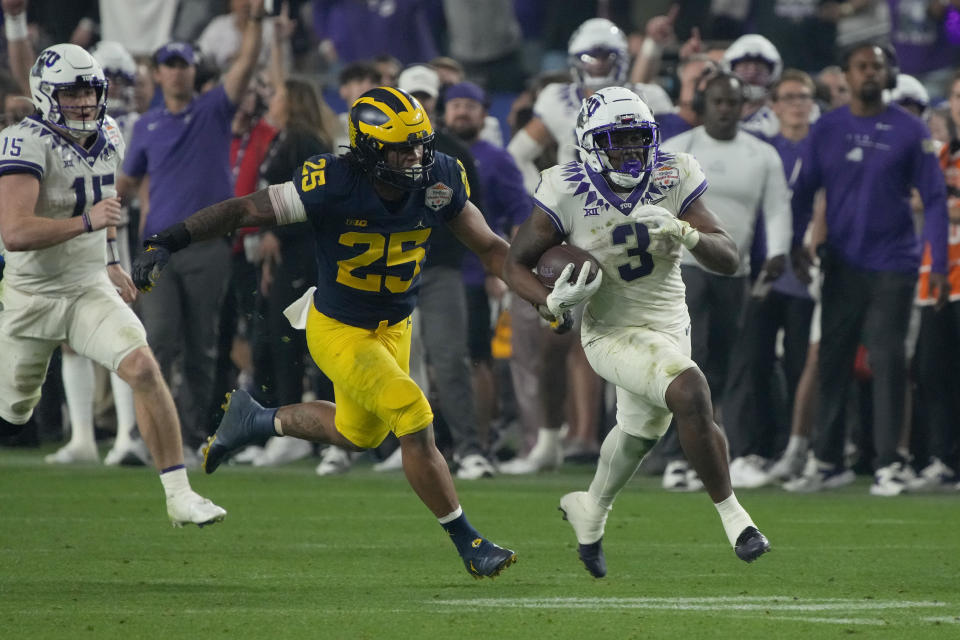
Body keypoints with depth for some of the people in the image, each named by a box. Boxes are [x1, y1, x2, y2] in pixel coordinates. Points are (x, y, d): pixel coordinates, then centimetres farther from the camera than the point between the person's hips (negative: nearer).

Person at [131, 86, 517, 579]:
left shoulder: (439, 180, -14)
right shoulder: (333, 186, -28)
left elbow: (489, 248, -2)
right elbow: (244, 211, -23)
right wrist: (168, 242, -28)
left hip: (394, 328, 6)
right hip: (339, 331, -6)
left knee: (358, 435, 24)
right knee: (416, 424, -14)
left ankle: (256, 420, 47)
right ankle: (468, 545, 0)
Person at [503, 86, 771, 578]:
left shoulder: (673, 180, -10)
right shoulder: (569, 193, -17)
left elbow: (730, 261, -12)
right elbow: (516, 264, -6)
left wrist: (683, 232, -31)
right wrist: (552, 302, -25)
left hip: (669, 325, 5)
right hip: (613, 331, -5)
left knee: (640, 431, 26)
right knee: (691, 394, -29)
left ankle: (591, 509, 54)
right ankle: (731, 514, -17)